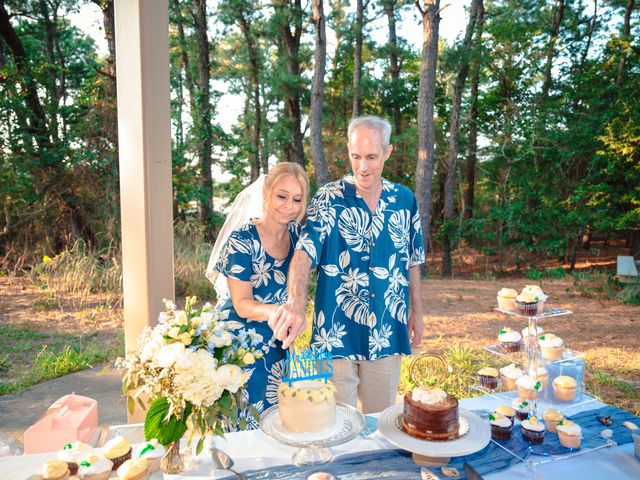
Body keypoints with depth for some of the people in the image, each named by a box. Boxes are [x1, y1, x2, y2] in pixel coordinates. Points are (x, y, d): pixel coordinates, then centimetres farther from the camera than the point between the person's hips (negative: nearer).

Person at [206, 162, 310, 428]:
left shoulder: (296, 233, -3)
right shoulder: (242, 241, -19)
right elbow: (242, 305, -19)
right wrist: (274, 311, -38)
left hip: (278, 345, 5)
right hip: (239, 345, -5)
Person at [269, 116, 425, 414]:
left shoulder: (404, 199, 3)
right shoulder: (329, 199, -8)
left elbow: (412, 260, 12)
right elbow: (303, 254, -21)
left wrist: (416, 311, 13)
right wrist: (296, 304, -38)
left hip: (387, 332, 4)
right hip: (337, 332, -3)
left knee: (380, 417, 19)